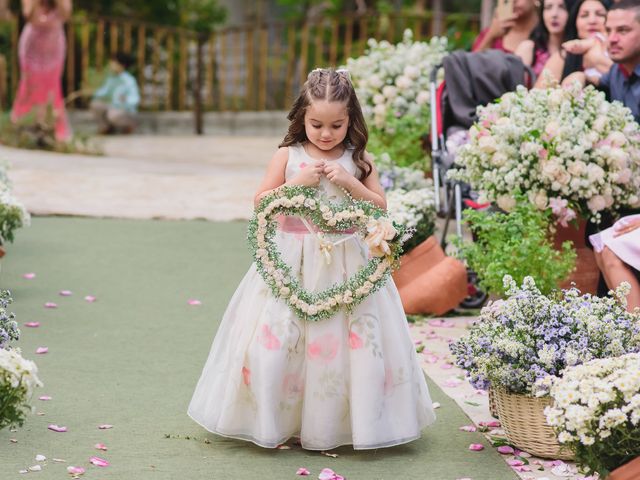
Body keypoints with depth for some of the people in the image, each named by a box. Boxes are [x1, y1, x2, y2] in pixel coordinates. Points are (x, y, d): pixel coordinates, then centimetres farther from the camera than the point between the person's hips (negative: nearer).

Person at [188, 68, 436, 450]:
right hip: (294, 259, 0)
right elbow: (261, 202, 1)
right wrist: (297, 183, -12)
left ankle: (331, 422, 11)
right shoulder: (288, 156, 1)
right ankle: (274, 422, 9)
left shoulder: (359, 160, 3)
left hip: (344, 261, 0)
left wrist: (349, 182, -12)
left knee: (339, 341, -1)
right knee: (277, 339, -3)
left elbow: (380, 207, 2)